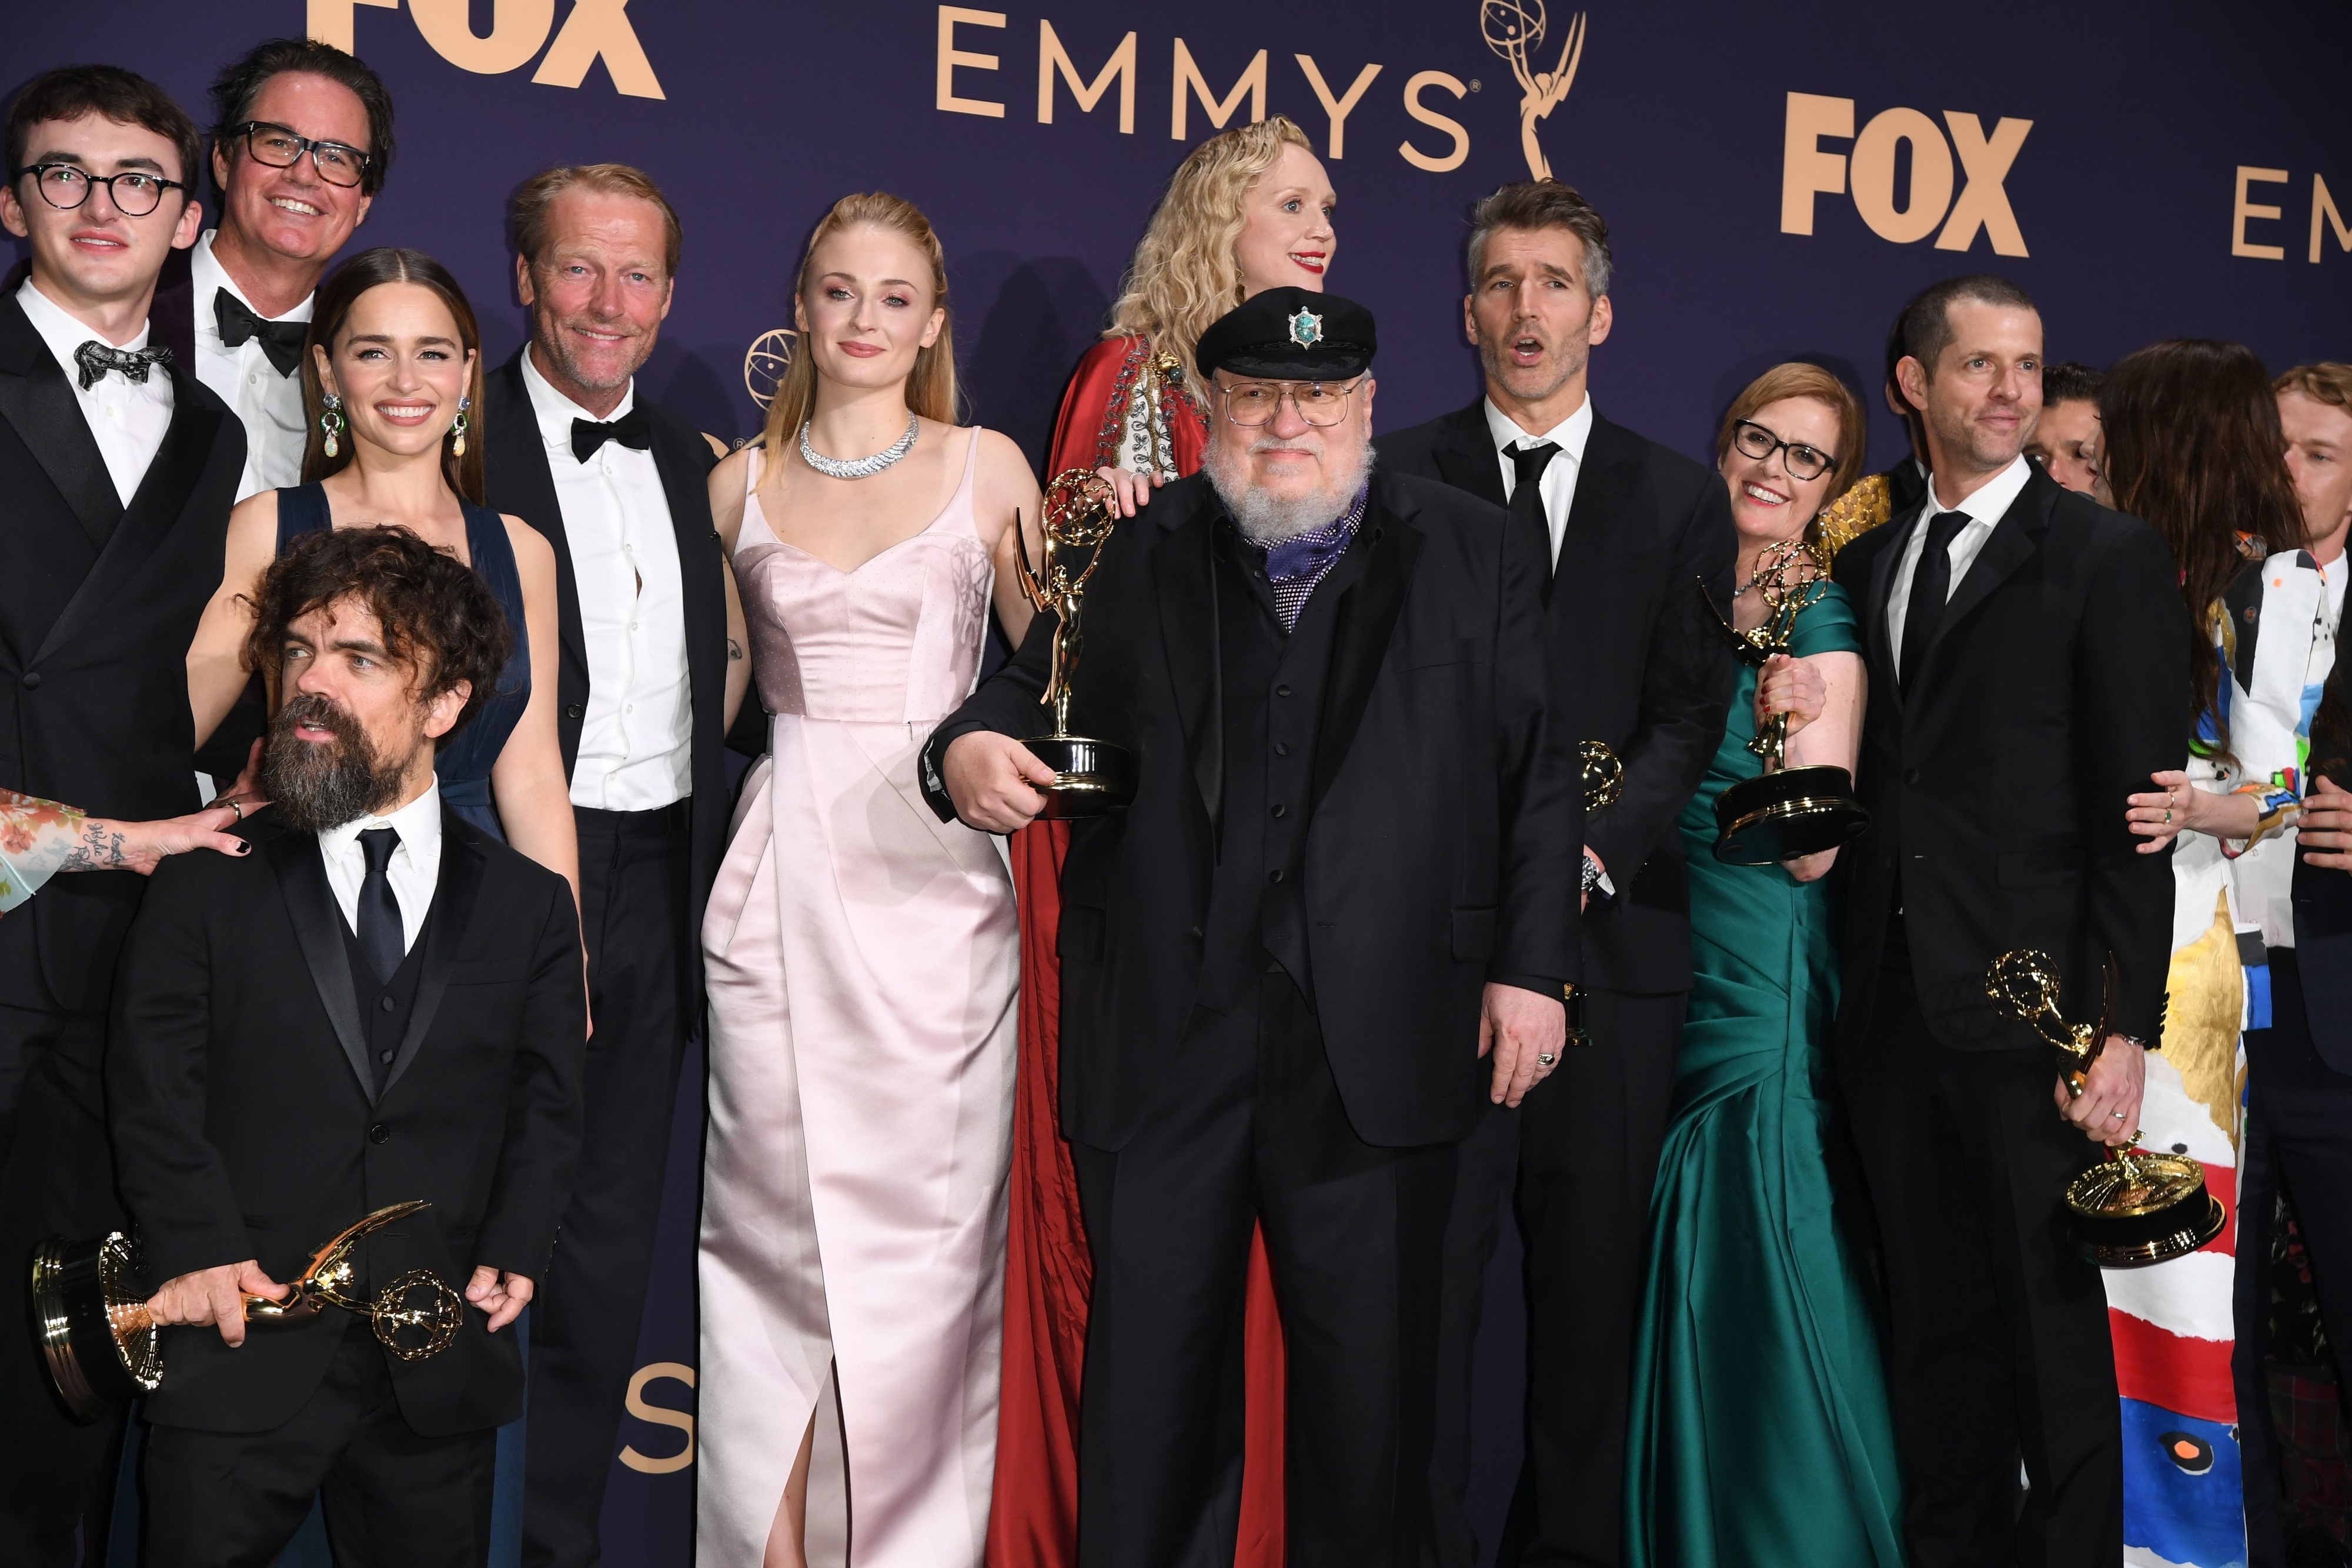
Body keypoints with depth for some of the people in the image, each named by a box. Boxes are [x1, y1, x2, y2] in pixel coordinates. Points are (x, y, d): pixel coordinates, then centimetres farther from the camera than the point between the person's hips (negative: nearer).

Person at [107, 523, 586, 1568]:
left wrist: (515, 1249, -7)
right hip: (237, 1359, -1)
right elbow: (154, 1086, -1)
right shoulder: (206, 886, 4)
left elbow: (548, 1105, 7)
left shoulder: (529, 907, 8)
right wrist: (198, 1246, -14)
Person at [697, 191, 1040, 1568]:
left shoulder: (986, 468, 6)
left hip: (931, 875, -1)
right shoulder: (744, 482, 11)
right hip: (780, 877, 2)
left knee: (921, 1226, 1)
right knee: (777, 1219, 2)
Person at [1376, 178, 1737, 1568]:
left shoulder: (1680, 498, 12)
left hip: (1614, 923, 2)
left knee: (1594, 1269, 7)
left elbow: (1689, 713, 4)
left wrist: (1598, 846, -11)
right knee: (1430, 1260, -2)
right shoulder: (1397, 480, 8)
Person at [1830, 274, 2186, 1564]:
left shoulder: (2109, 557, -2)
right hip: (1893, 1010, 5)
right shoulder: (1866, 563, 14)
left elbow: (2134, 811, -7)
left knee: (2055, 1329, 2)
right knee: (1932, 1326, 13)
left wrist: (2126, 1030, -13)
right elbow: (1877, 782, 13)